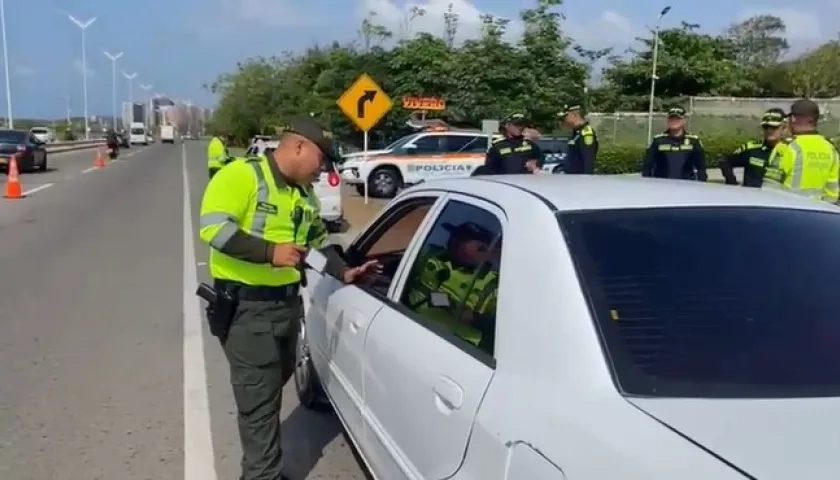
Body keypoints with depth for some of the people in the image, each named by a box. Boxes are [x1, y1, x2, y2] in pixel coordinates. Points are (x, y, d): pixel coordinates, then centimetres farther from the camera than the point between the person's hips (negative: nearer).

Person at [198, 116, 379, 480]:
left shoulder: (305, 195, 12)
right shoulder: (241, 175, -14)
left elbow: (317, 244, 21)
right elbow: (211, 226, -24)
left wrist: (344, 273, 9)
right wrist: (270, 252, -27)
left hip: (288, 302, 8)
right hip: (245, 306, -8)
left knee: (271, 389, 22)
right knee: (260, 399, -2)